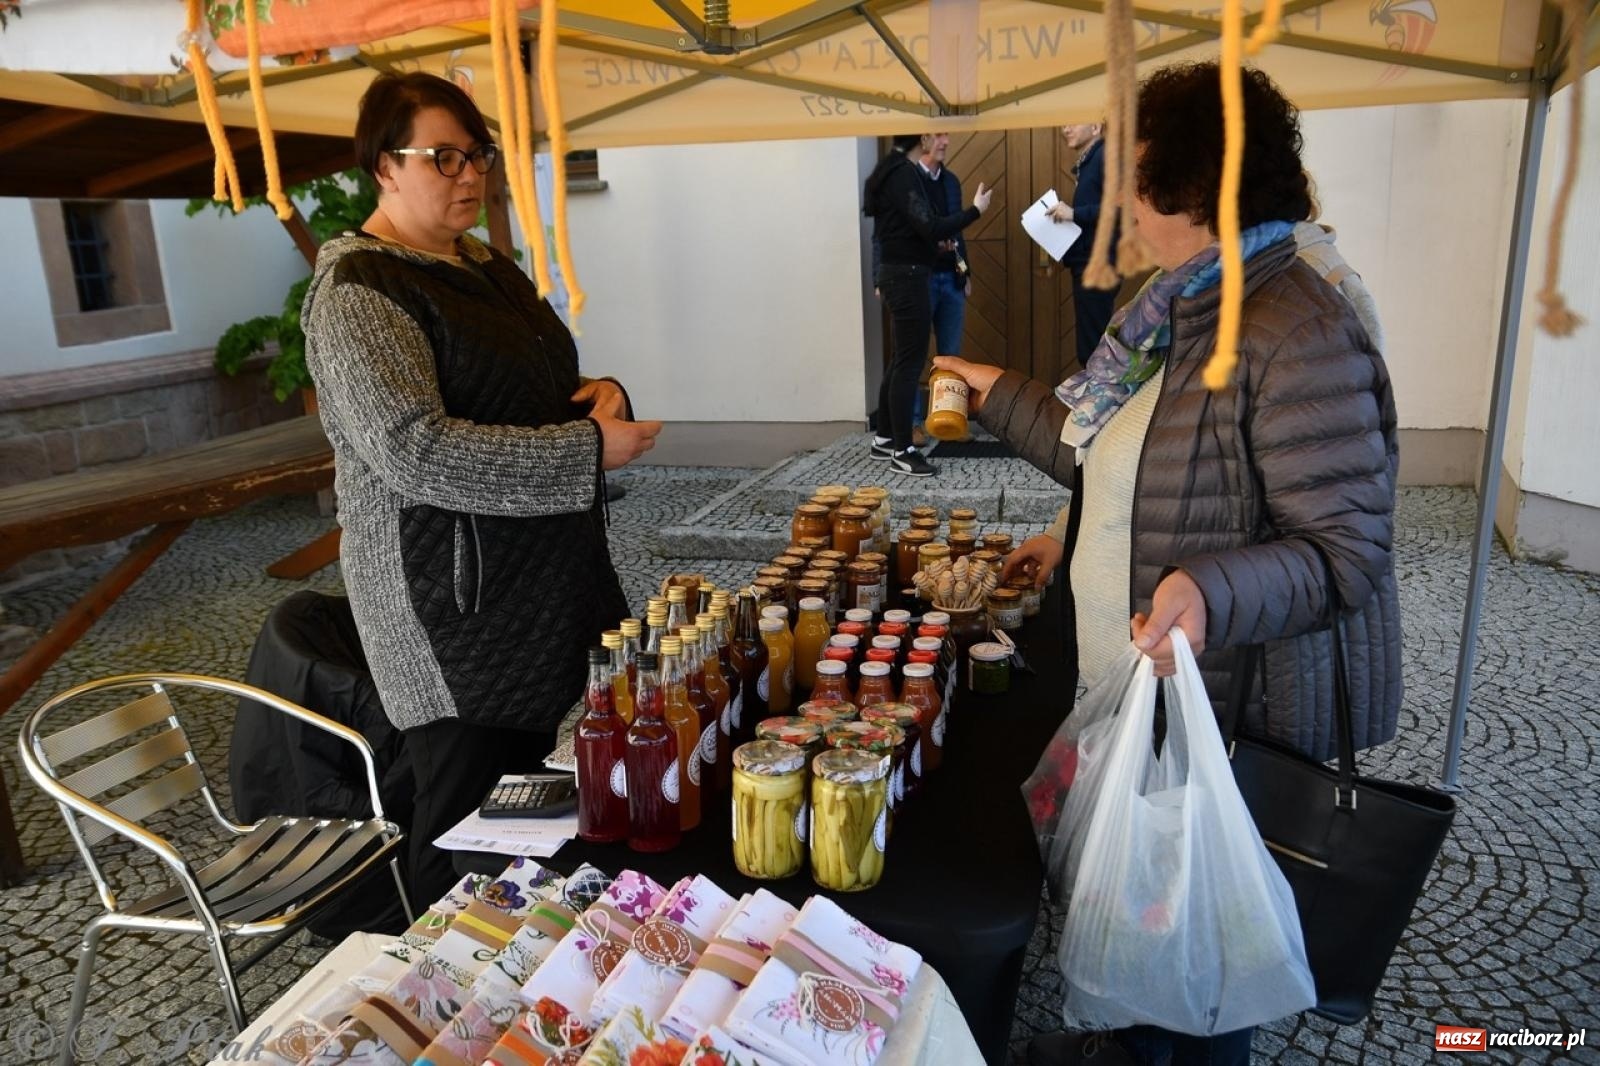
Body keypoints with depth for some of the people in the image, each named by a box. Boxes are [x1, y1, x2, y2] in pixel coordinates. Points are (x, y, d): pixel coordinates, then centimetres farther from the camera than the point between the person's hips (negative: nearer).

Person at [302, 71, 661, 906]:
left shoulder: (486, 267, 15)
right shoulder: (358, 292, -13)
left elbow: (536, 390, 24)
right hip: (457, 607, -8)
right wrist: (588, 449, -22)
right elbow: (415, 451, -25)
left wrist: (603, 394, 0)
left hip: (548, 582, 9)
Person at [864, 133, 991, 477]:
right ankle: (902, 452, -2)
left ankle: (883, 438, 21)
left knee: (901, 359, 14)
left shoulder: (892, 170, 15)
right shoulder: (904, 174, -17)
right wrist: (975, 210, -14)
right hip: (907, 276, -10)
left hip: (897, 273, 10)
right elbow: (931, 228, -22)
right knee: (910, 362, -7)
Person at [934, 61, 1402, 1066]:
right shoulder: (1176, 310, 7)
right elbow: (1115, 463, 13)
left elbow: (1348, 550, -25)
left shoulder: (1298, 334, -24)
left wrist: (1210, 591, -41)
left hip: (1237, 716, -9)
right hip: (1142, 686, 9)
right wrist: (1005, 397, 19)